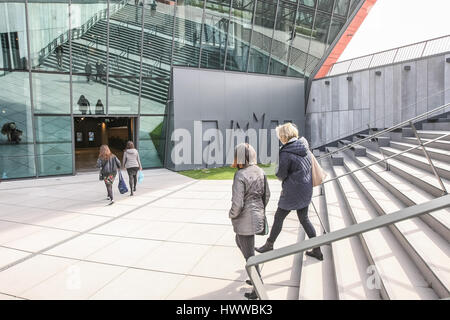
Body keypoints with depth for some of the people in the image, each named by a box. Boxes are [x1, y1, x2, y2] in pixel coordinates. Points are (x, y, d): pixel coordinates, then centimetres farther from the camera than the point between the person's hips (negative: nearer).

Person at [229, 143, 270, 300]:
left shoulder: (240, 176, -23)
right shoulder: (260, 172, 1)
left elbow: (237, 204, -25)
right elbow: (266, 195, 9)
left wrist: (232, 215, -5)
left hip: (245, 219, -9)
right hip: (258, 216, 9)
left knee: (249, 255, 7)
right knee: (239, 241, 29)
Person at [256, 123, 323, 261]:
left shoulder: (285, 153, -20)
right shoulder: (304, 147, 3)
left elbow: (281, 175, -13)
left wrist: (277, 171, 7)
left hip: (292, 191, -7)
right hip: (306, 190, 7)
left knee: (278, 218, 10)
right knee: (304, 219, 18)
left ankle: (269, 246, 26)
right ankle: (317, 250, 22)